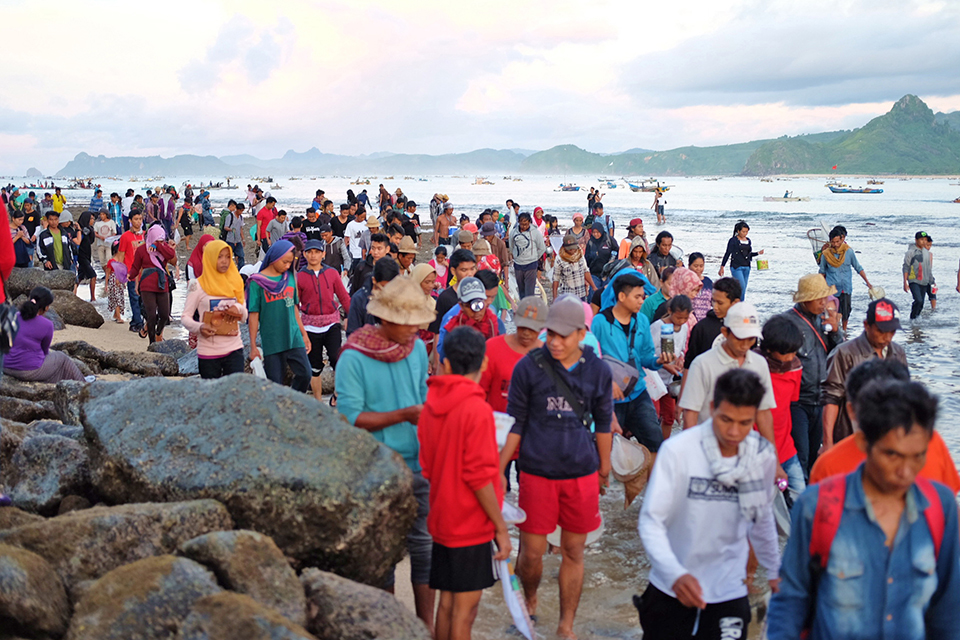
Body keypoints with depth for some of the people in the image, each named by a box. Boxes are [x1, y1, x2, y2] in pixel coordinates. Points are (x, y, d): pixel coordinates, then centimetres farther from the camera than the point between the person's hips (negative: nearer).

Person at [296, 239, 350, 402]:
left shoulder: (332, 273, 4)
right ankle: (318, 401, 23)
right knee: (315, 367, 8)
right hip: (310, 326, 0)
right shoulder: (299, 277, 1)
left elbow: (344, 297, 7)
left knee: (337, 358, -15)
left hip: (331, 323, 0)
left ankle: (337, 397, 3)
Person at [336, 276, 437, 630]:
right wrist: (405, 415, -20)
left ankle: (426, 625, 22)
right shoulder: (353, 359, -14)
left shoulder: (417, 348, 3)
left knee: (424, 544, 8)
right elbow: (350, 417, -17)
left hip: (419, 464, 4)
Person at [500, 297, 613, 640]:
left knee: (573, 553, 10)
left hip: (581, 473, 2)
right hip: (537, 473, -1)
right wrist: (499, 470, -1)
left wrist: (604, 469, 17)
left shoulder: (598, 370, -1)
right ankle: (529, 599, 35)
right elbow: (515, 423, 0)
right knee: (532, 552, 4)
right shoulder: (528, 367, -6)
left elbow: (602, 423, 11)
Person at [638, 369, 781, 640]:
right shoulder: (678, 450, -18)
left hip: (728, 590, 2)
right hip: (671, 588, -2)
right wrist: (675, 574, -31)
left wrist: (774, 570, 20)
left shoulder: (763, 456, -6)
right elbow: (651, 520, -18)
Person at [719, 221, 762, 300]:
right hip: (736, 267, -6)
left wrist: (758, 253, 5)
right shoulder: (733, 241, -5)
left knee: (743, 290, 6)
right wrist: (722, 267, -7)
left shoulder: (748, 240, 13)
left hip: (746, 268, 6)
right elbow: (727, 254, -4)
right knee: (742, 287, -16)